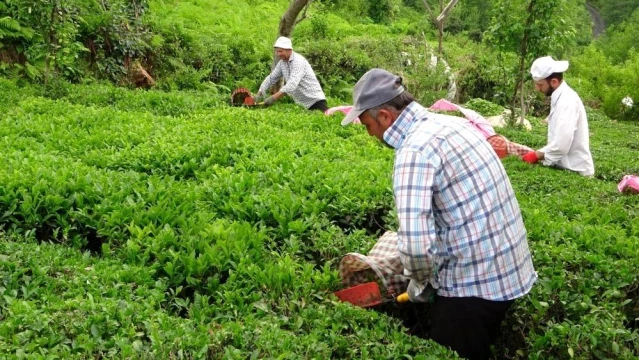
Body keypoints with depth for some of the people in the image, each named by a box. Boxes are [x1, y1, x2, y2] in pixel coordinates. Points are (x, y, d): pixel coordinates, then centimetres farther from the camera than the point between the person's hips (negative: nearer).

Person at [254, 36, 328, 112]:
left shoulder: (298, 61, -18)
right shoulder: (282, 63, 7)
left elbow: (292, 84, -30)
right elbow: (271, 78, 12)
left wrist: (274, 98, -36)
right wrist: (259, 93, -3)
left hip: (314, 99, -8)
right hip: (301, 103, 8)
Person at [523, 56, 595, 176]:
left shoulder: (567, 101, -19)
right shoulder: (560, 97, 9)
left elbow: (561, 145, -26)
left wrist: (537, 155, -14)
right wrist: (539, 154, 4)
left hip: (575, 170, -8)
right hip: (567, 166, 8)